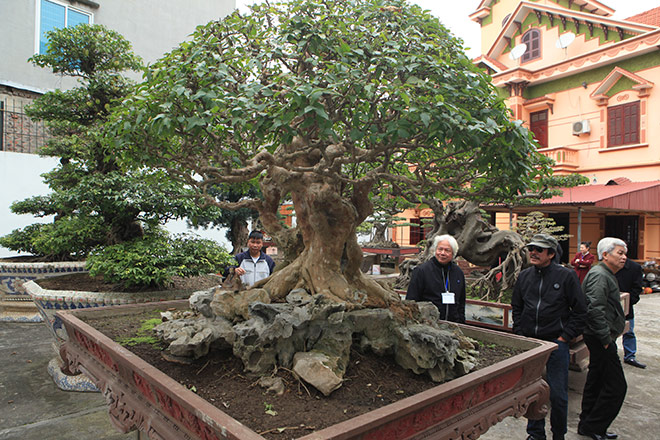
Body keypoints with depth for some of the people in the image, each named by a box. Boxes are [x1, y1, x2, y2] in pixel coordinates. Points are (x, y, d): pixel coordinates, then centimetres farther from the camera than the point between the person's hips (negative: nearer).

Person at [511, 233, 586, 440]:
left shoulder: (567, 276, -6)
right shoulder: (524, 276, 6)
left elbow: (580, 311, -2)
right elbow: (516, 307, 16)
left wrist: (564, 337, -7)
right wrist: (520, 333, 7)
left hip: (556, 343, -3)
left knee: (558, 395, 6)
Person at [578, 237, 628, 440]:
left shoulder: (606, 275, 18)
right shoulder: (599, 275, -17)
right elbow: (594, 309, -26)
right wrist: (606, 338, -22)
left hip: (599, 338, 11)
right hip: (600, 338, -11)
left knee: (596, 381, 16)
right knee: (616, 385, -5)